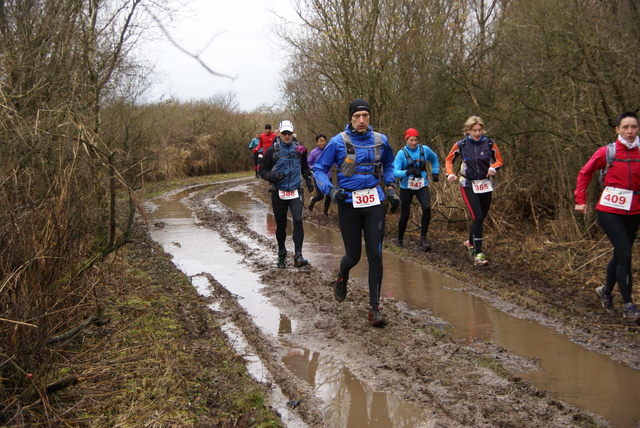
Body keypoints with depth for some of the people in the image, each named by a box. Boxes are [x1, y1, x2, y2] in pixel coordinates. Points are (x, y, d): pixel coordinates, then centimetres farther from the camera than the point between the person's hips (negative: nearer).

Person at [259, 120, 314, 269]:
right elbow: (262, 170, 3)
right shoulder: (272, 150, -3)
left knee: (298, 220, -17)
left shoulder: (299, 148, 5)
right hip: (278, 193, -1)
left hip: (296, 192, 1)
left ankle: (298, 256, -17)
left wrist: (308, 180, 14)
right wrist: (272, 176, -17)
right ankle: (281, 255, 30)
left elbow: (305, 166, 25)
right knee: (281, 225, 9)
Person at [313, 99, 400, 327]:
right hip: (349, 204, -2)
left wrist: (391, 188, 12)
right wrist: (331, 190, -14)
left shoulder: (380, 140, 4)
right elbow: (319, 169, 1)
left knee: (375, 255, -5)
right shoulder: (338, 142, -6)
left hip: (374, 203, 2)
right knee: (353, 256, 5)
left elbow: (388, 165, 24)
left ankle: (375, 308, 4)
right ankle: (342, 278, 43)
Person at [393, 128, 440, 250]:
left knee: (427, 208, -22)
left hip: (422, 186, 2)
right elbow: (395, 172, -19)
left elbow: (434, 159, 21)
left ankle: (423, 237, -9)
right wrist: (407, 172, -35)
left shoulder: (425, 150, -1)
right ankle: (400, 239, 27)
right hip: (406, 187, -1)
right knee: (405, 215, 4)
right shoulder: (402, 153, -10)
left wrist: (435, 173, 12)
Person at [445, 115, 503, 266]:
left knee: (481, 217, 13)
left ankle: (471, 242, 40)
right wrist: (450, 173, -7)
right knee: (478, 217, -16)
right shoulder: (461, 145, -5)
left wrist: (493, 167, -14)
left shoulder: (489, 144, -3)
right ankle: (478, 254, -15)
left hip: (486, 185, 3)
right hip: (468, 186, -3)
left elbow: (499, 160, 8)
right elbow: (449, 159, 9)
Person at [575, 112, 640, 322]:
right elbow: (584, 173, 5)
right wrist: (580, 200, 3)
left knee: (620, 254, 15)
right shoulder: (607, 152, -5)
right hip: (610, 210, -4)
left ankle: (606, 291, 39)